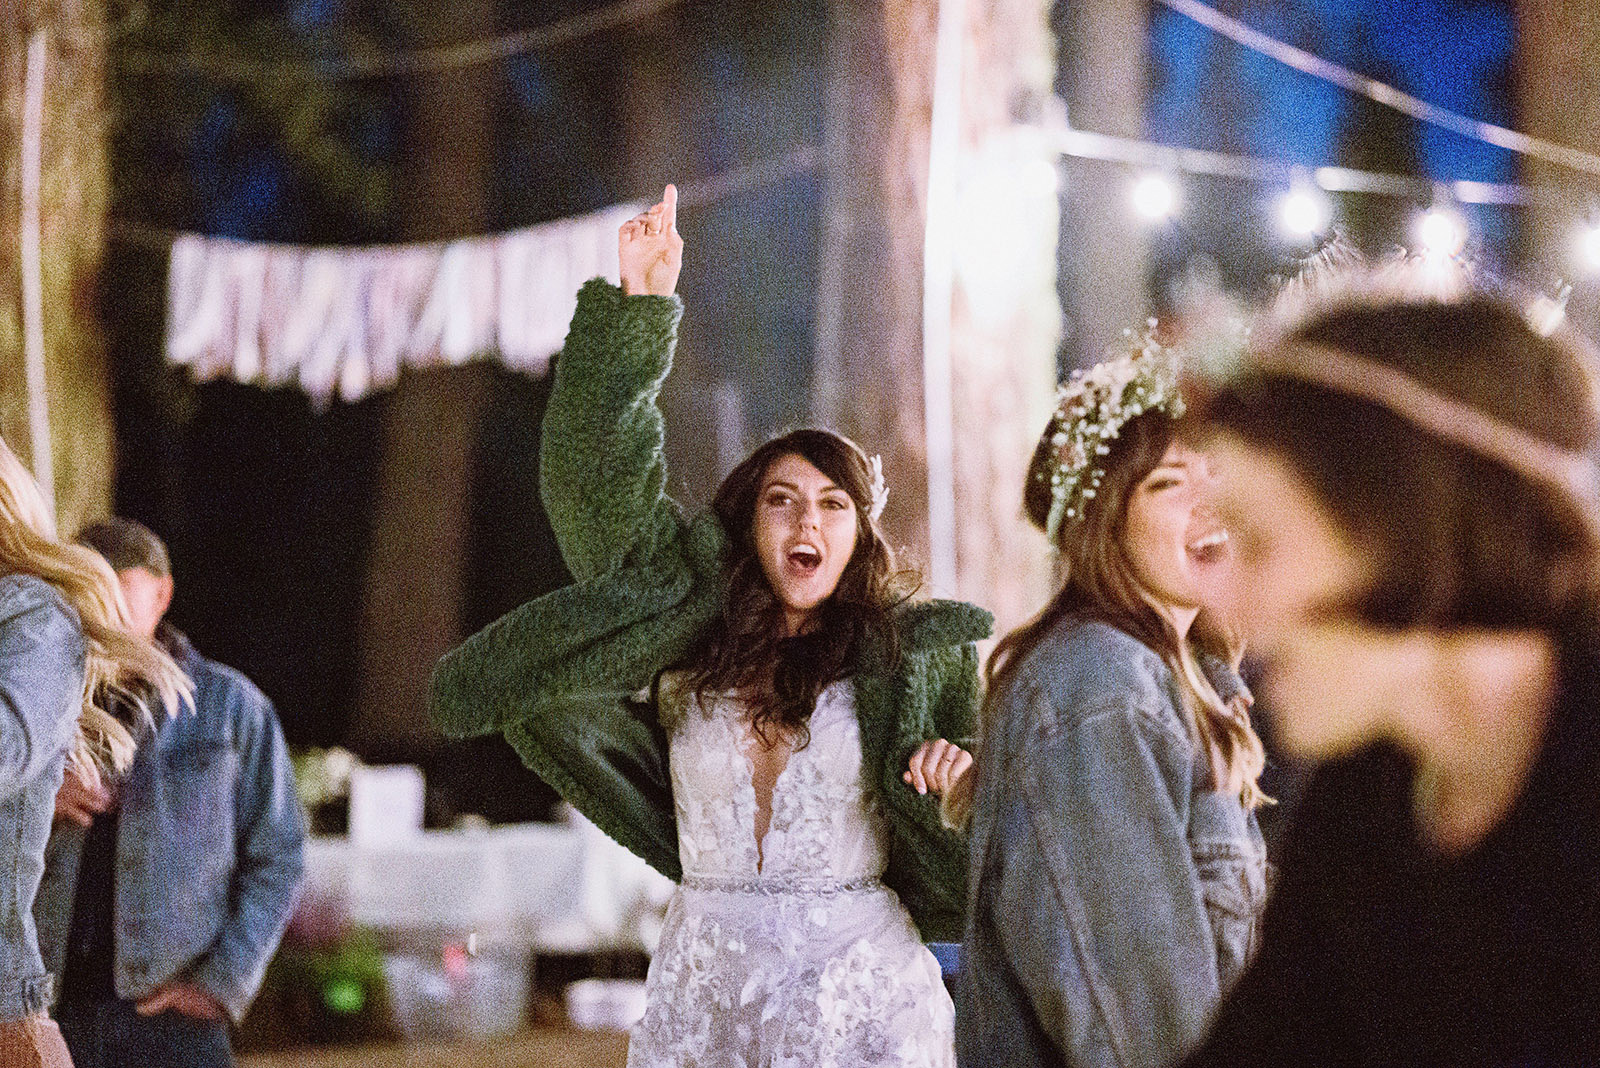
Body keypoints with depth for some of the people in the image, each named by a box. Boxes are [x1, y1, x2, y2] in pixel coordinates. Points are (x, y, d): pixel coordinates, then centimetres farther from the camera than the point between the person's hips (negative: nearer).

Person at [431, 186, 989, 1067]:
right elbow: (597, 472, 1)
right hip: (703, 992, 2)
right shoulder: (688, 634, 6)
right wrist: (640, 303, -3)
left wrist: (956, 788, -15)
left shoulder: (914, 654, 3)